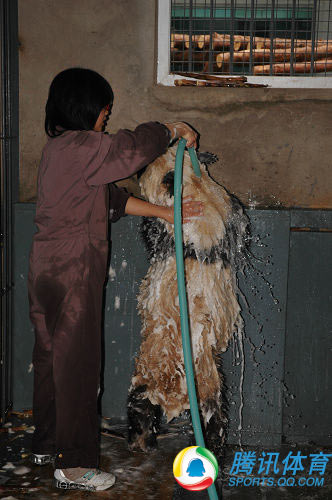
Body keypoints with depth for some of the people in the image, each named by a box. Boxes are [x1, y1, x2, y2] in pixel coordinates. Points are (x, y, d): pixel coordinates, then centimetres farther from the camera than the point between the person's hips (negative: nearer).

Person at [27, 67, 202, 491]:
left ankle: (46, 444, 33)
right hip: (71, 275, -10)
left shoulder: (60, 148, 14)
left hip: (47, 271, 10)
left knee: (51, 357, 18)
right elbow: (134, 146, -20)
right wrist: (174, 130, -1)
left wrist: (164, 213, 12)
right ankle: (74, 465, 8)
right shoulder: (78, 147, -17)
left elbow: (111, 198, 14)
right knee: (77, 364, -2)